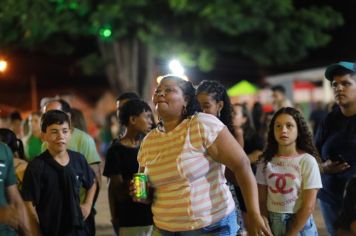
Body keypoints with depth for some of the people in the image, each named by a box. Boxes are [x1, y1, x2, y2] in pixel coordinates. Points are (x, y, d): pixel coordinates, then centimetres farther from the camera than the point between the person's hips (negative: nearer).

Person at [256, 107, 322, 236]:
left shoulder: (307, 161, -11)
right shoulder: (266, 161, -1)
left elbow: (308, 206, -13)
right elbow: (262, 200, 2)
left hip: (299, 225, -3)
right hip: (271, 223, 3)